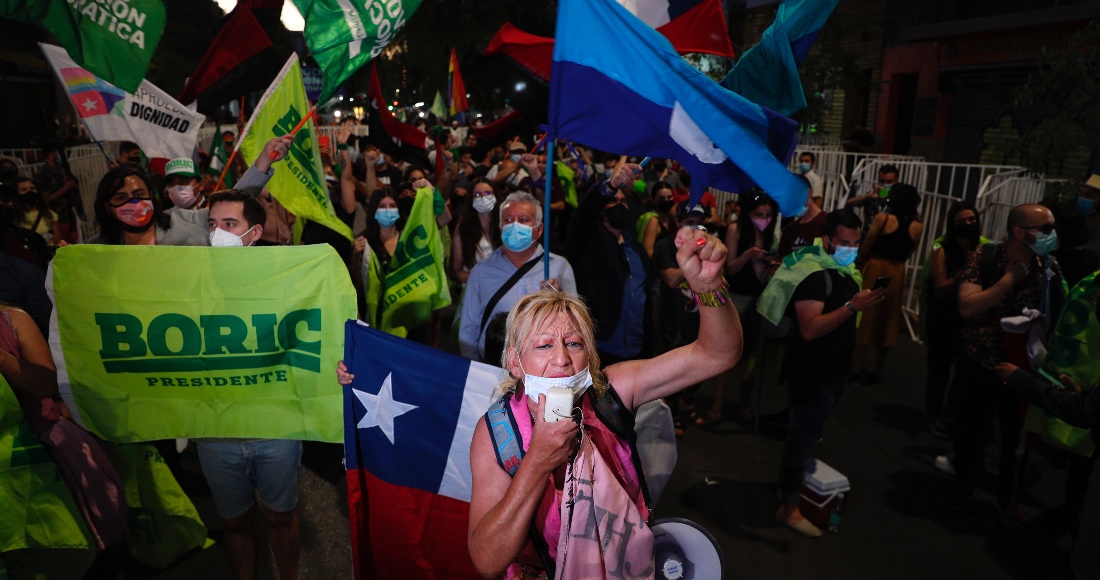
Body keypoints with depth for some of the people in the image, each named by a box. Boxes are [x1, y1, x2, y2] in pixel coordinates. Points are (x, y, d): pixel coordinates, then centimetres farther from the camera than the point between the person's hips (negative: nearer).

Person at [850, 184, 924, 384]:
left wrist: (860, 265, 9)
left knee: (865, 318, 5)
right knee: (886, 321, 12)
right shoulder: (917, 227, 1)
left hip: (875, 270, -3)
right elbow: (906, 254, 8)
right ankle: (876, 371, 20)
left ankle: (856, 370, 9)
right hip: (896, 274, 3)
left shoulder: (882, 218, -9)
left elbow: (865, 250, -6)